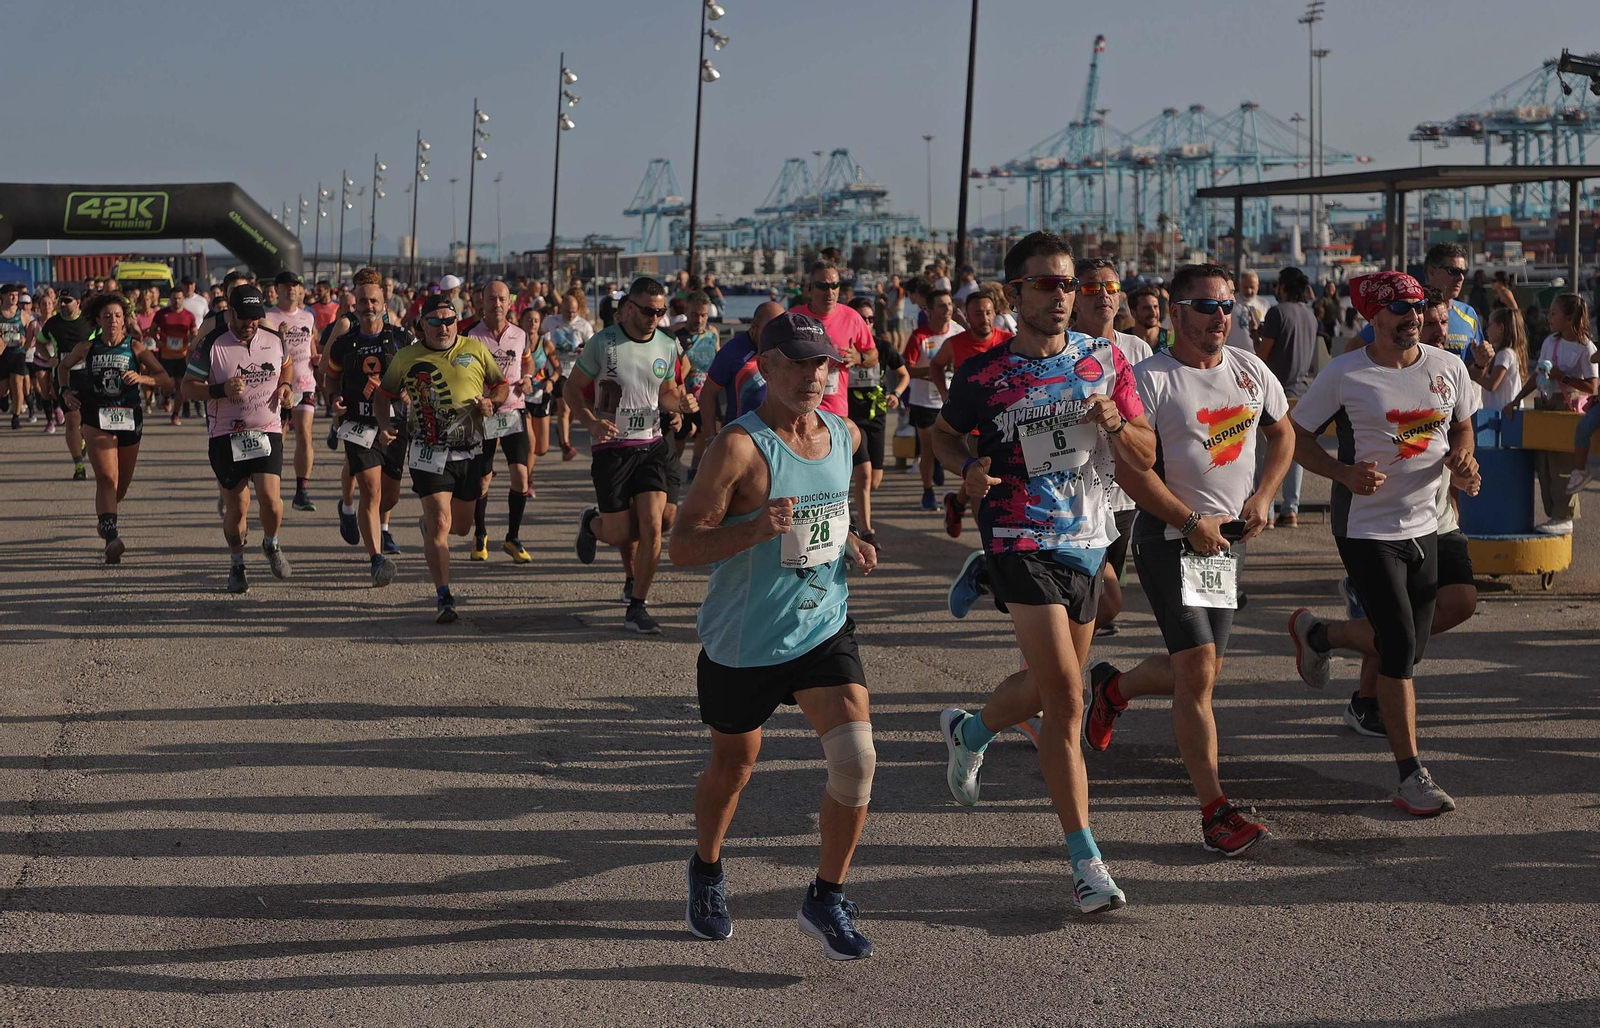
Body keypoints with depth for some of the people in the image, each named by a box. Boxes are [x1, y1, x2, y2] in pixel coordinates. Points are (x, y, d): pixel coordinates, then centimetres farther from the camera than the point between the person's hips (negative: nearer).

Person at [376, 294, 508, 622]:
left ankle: (428, 525, 50)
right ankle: (444, 598, -10)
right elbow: (383, 396, 10)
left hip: (470, 450, 3)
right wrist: (385, 425, -9)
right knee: (440, 523, -14)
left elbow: (502, 385, 14)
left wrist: (490, 401, -8)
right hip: (429, 451, -3)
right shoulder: (406, 358, 0)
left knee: (461, 526, 13)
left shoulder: (476, 350, 3)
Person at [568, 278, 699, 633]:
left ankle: (636, 608, 2)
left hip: (652, 445, 3)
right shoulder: (602, 344, -8)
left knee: (653, 526, -10)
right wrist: (591, 422, -19)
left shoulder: (667, 346, 5)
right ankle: (592, 522, 37)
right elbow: (572, 389, -1)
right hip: (611, 447, -3)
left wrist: (681, 402, -4)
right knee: (622, 534, -2)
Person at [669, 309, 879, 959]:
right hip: (743, 641, -4)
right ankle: (706, 873, 45)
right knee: (733, 766, 15)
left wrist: (849, 543, 6)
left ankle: (826, 899, 4)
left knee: (856, 760, -14)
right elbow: (681, 545, -20)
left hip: (823, 630, 4)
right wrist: (756, 530, -34)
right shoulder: (740, 446, -17)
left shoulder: (845, 435, 3)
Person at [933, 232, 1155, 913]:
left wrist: (1113, 423, -16)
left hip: (1087, 540, 5)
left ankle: (969, 732, 52)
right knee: (1066, 700, -14)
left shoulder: (1104, 359, 4)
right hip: (1021, 543, -5)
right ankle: (1086, 861, -9)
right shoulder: (984, 375, -5)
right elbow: (943, 432, 13)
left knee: (1046, 688, 19)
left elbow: (1145, 457, 5)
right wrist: (969, 466, -9)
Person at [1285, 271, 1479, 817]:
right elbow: (1296, 437, -4)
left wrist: (1462, 458, -4)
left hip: (1424, 525, 6)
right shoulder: (1344, 374, -10)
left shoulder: (1448, 367, 3)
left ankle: (1316, 633, 42)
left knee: (1411, 645, 14)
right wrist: (1344, 472, -20)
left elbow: (1462, 426, 18)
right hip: (1366, 528, -6)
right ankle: (1411, 777, -3)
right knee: (1400, 649, -11)